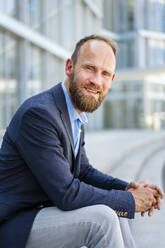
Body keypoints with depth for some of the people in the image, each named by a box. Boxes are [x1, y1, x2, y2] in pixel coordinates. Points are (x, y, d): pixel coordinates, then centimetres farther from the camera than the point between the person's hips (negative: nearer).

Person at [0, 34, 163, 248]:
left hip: (41, 211, 9)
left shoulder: (75, 116, 6)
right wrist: (130, 200, -15)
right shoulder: (38, 113, -24)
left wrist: (128, 188, -3)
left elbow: (83, 171, 15)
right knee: (101, 218, -22)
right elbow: (66, 193, -26)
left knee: (113, 216, 7)